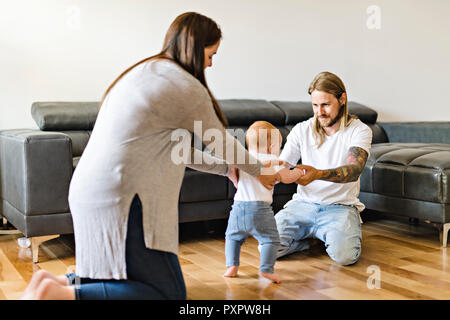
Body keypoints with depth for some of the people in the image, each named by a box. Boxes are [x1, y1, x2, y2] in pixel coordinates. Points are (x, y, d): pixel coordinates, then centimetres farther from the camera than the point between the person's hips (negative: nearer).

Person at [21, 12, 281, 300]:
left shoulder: (144, 72, 19)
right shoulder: (185, 86, -10)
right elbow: (222, 143, 3)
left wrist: (227, 168, 30)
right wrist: (259, 171, 21)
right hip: (119, 200, -10)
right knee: (170, 294, -5)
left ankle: (56, 283, 11)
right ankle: (60, 294, -12)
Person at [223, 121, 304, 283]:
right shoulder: (271, 160, -1)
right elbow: (286, 177, -7)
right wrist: (297, 172, 12)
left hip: (239, 205, 5)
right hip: (260, 208, -4)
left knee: (232, 237, 22)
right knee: (270, 239, 4)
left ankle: (232, 266, 14)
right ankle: (266, 269, -9)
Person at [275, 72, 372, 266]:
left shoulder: (359, 131, -4)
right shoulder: (301, 130, 5)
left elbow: (354, 170, -22)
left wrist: (319, 174, -43)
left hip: (341, 206, -2)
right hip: (303, 204, 2)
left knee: (345, 255, -29)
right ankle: (312, 235, 10)